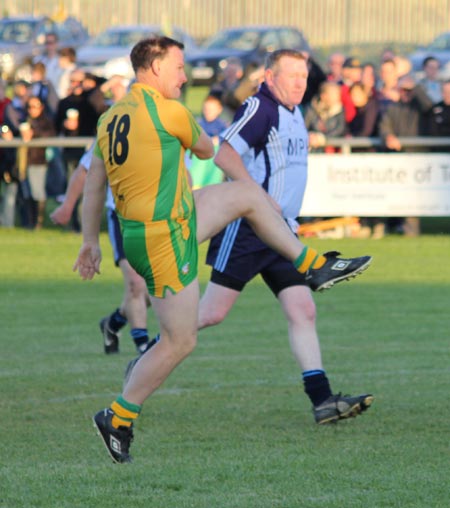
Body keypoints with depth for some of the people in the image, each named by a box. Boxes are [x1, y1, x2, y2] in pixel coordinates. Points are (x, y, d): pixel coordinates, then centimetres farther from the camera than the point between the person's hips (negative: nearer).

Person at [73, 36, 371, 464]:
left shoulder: (109, 118, 6)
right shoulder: (168, 111, -17)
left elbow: (93, 186, 11)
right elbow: (206, 150, 2)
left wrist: (90, 242, 16)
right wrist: (187, 139, 26)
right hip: (163, 240, -9)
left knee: (249, 195, 18)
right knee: (179, 341, -1)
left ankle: (314, 266, 26)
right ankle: (117, 418, 7)